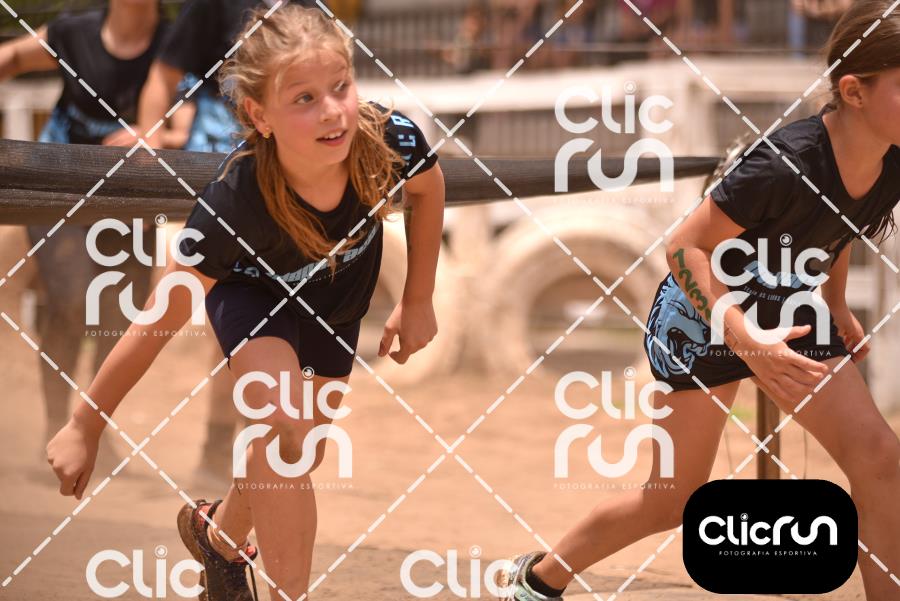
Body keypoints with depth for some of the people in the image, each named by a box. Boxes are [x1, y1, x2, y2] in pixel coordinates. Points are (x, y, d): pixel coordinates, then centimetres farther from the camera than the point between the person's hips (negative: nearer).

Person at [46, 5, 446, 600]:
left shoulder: (391, 140, -38)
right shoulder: (233, 204, -43)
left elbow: (429, 188, -10)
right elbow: (159, 326, -31)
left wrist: (418, 301, -3)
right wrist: (85, 428, -23)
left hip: (338, 297, 4)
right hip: (253, 290, -4)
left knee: (299, 456, 16)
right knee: (286, 428, -29)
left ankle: (219, 533, 46)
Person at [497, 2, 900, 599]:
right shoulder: (785, 164, -36)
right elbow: (685, 246, -28)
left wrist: (836, 303, 7)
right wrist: (743, 337, -38)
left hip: (788, 313, 6)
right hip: (703, 310, -6)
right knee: (675, 500, 6)